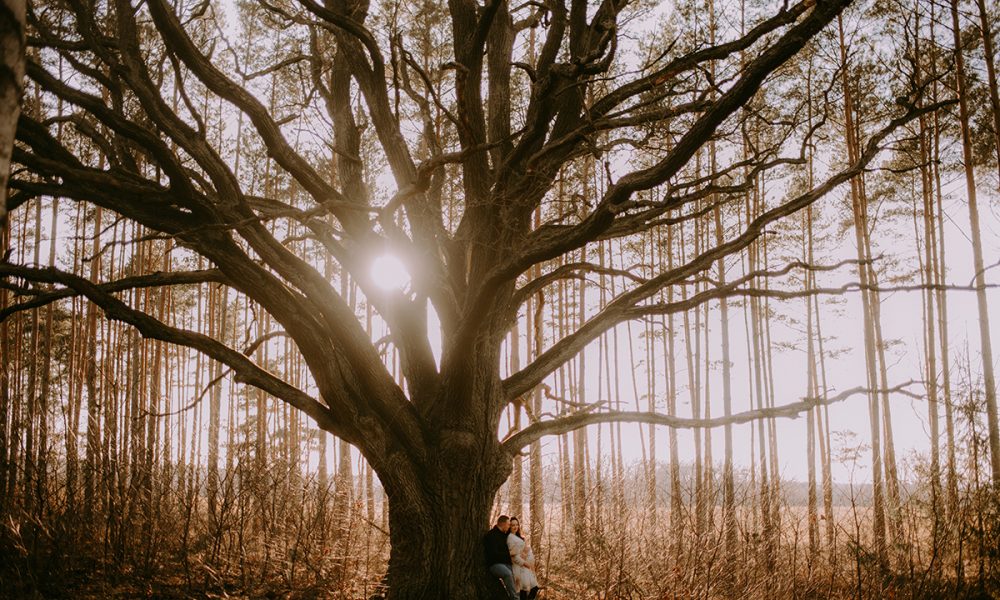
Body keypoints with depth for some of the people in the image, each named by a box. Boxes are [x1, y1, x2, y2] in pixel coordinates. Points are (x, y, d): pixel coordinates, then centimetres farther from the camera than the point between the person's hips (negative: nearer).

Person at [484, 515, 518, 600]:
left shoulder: (504, 534, 17)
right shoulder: (491, 535, -10)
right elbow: (493, 554, -18)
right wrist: (508, 554, -9)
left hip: (506, 563, 8)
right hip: (494, 564, -8)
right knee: (508, 573, -35)